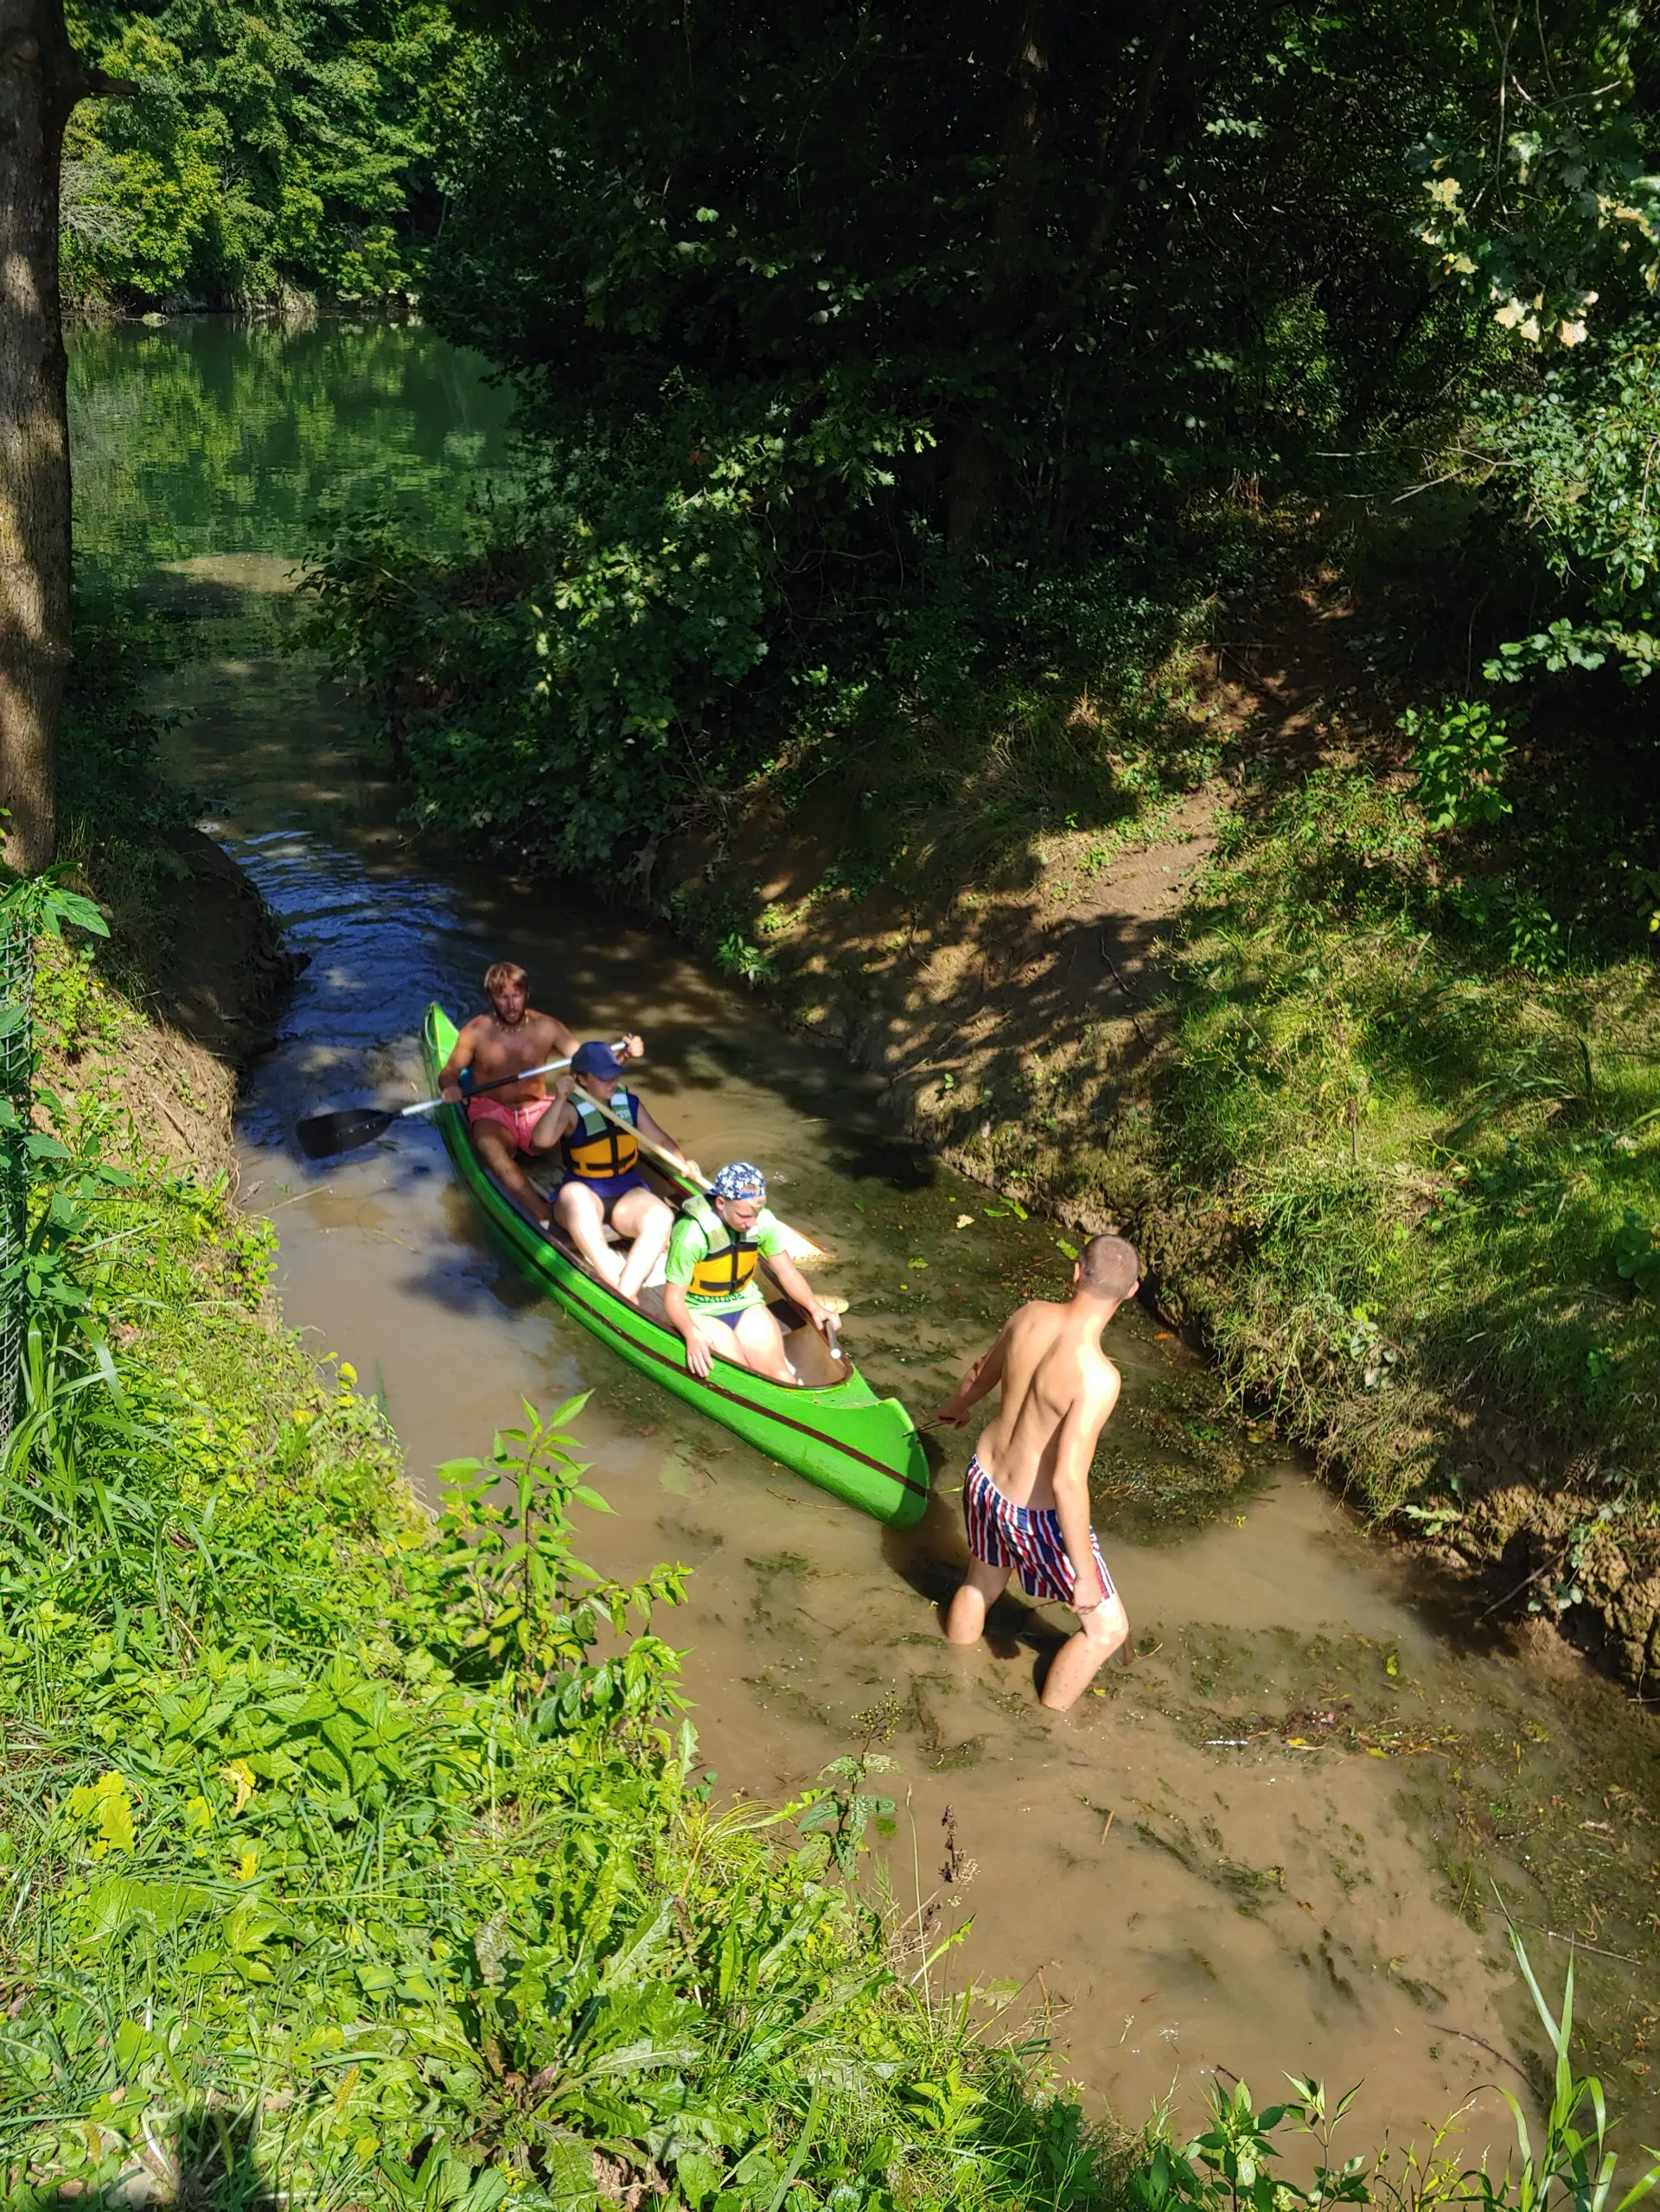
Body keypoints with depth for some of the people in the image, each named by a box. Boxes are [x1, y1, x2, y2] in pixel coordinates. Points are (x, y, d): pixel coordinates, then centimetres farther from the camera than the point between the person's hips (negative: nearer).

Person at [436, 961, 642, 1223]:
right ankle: (544, 1215, -49)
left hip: (538, 1111, 2)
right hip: (492, 1112, -2)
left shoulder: (546, 1027, -1)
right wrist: (449, 1087, -21)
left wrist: (623, 1052, -18)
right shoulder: (476, 1031, -5)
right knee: (487, 1142, -38)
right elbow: (448, 1073, 4)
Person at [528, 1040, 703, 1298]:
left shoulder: (629, 1102, 6)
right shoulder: (571, 1109, -7)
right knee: (573, 1193, -40)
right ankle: (614, 1282, -45)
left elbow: (660, 1139, 11)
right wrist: (560, 1100, -35)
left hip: (628, 1194, 3)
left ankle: (625, 1295, -40)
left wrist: (683, 1163, -8)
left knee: (661, 1216, -29)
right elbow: (541, 1141, -25)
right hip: (586, 1197, -3)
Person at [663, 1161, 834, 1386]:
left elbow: (787, 1271, 1)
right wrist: (691, 1334, -37)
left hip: (746, 1304, 4)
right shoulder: (692, 1234, -26)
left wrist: (814, 1307, -14)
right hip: (700, 1313, -4)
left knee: (780, 1374, -13)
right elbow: (673, 1297, -19)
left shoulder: (763, 1221, -12)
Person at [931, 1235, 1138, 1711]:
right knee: (1108, 1627, 16)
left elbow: (983, 1372, 10)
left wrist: (956, 1405, 33)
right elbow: (1068, 1481, -32)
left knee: (981, 1586, 34)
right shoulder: (1097, 1377, -33)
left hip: (983, 1480, 7)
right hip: (1034, 1516, -7)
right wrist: (1085, 1574, -21)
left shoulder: (1029, 1316, -12)